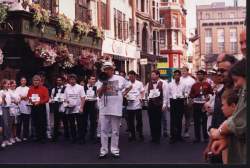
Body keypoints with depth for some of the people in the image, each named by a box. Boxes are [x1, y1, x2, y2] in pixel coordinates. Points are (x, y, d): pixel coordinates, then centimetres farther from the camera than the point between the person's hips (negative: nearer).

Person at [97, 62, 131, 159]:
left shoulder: (120, 79, 2)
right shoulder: (102, 80, 6)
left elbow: (129, 87, 15)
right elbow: (99, 94, 0)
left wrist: (123, 94, 3)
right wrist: (103, 83, -11)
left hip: (116, 108, -1)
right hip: (104, 109, 2)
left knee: (115, 131, 5)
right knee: (104, 130, 3)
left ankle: (114, 150, 14)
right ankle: (103, 150, 10)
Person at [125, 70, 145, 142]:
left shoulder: (139, 83, 4)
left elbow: (142, 92, 7)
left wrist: (141, 98, -11)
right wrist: (125, 97, -14)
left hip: (138, 104, -1)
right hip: (129, 105, 1)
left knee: (139, 120, 3)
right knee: (130, 121, 7)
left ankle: (140, 134, 15)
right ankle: (132, 135, 17)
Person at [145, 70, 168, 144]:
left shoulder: (162, 84, -2)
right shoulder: (149, 84, 9)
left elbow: (165, 95, -3)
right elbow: (146, 93, 15)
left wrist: (164, 105, -6)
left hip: (158, 104, -4)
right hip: (151, 103, 4)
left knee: (158, 121, 1)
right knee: (151, 121, 6)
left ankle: (158, 138, 10)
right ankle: (153, 137, 16)